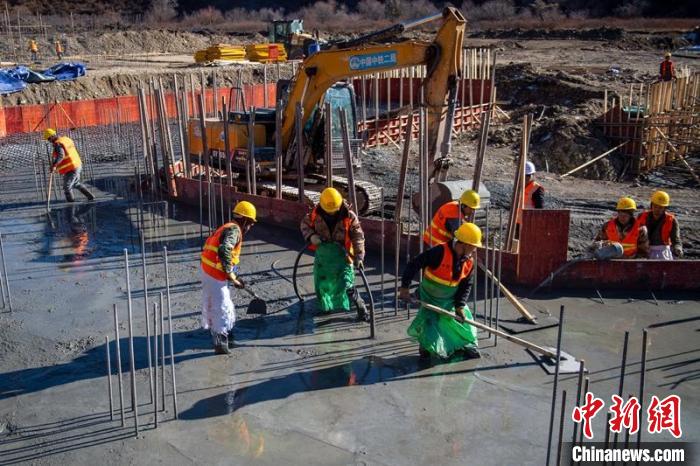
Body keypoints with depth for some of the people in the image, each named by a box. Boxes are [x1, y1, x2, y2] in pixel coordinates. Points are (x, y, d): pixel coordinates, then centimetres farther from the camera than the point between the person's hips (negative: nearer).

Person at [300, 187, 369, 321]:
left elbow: (358, 236, -11)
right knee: (321, 283, 14)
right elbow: (305, 223, 5)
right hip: (322, 253, 3)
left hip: (342, 254, -3)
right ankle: (325, 305, 42)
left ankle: (361, 308, 5)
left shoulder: (349, 216, -15)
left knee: (346, 285, -13)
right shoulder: (316, 213, -10)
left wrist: (359, 256, -19)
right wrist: (311, 236, -16)